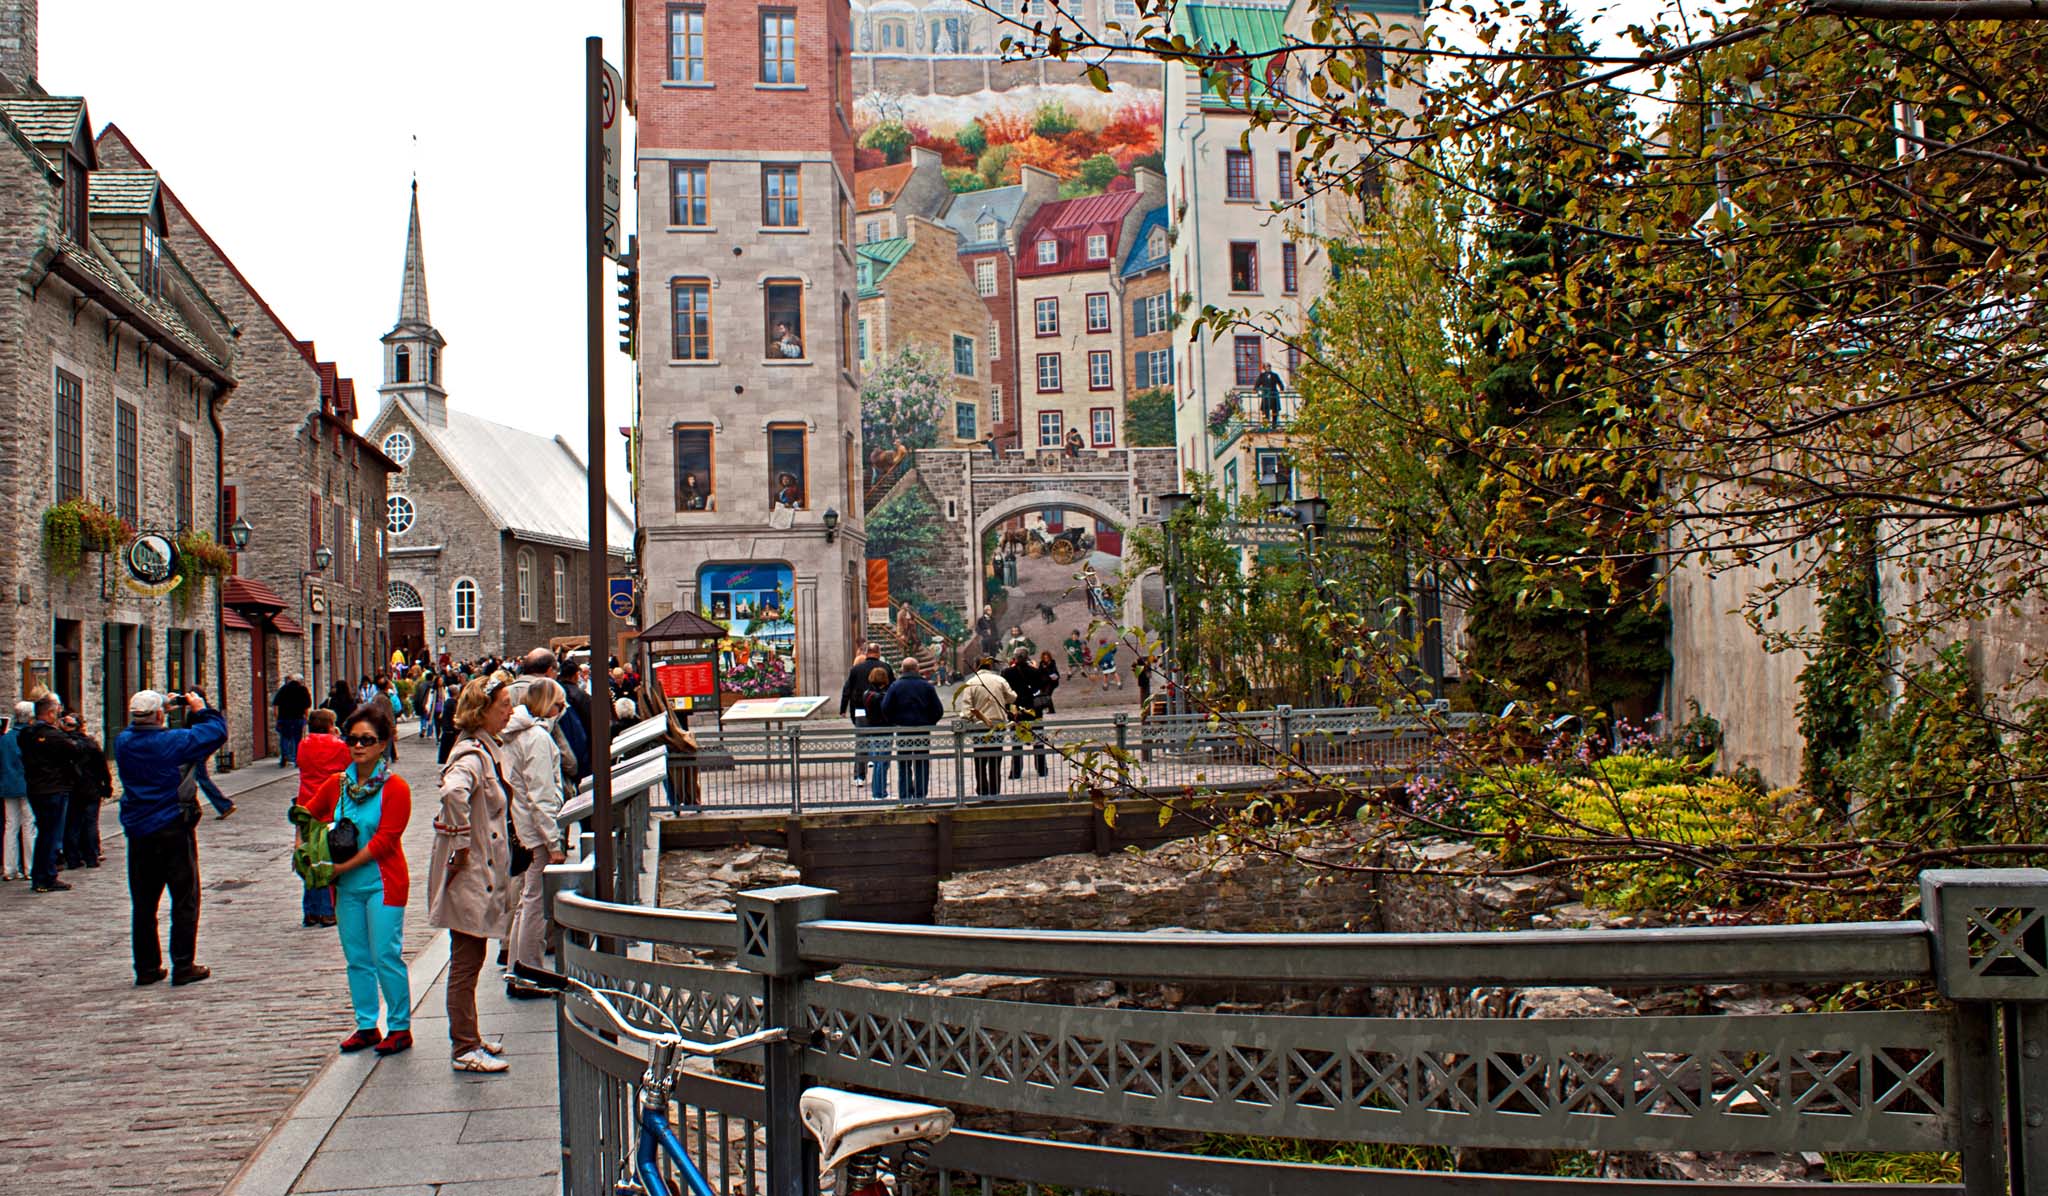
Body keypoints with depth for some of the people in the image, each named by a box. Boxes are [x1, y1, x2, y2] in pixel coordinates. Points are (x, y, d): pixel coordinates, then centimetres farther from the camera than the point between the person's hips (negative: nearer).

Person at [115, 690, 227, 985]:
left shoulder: (123, 742, 0)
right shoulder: (173, 741, -15)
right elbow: (216, 732, -10)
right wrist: (200, 710, 4)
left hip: (138, 832, 5)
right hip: (173, 829, -5)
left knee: (143, 902, 12)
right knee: (185, 900, 3)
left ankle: (146, 967, 15)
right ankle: (183, 966, 2)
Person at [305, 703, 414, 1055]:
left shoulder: (395, 788, -10)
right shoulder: (337, 784, 7)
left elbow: (384, 841, -15)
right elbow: (308, 816, 21)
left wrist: (344, 866, -17)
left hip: (383, 884, -6)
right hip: (347, 885, 6)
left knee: (386, 957, -5)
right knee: (357, 959, 11)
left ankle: (400, 1027, 7)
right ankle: (367, 1026, 21)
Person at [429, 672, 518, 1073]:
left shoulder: (488, 750, 11)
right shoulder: (472, 754, -19)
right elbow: (453, 791, -40)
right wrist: (461, 842, -29)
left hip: (483, 872, 9)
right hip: (469, 874, -9)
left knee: (470, 958, 17)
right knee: (466, 961, -2)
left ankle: (468, 1039, 27)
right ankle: (464, 1049, 6)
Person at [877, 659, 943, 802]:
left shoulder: (895, 686, -3)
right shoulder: (927, 686, -1)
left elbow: (885, 708, -6)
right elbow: (938, 710, -2)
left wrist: (893, 723, 8)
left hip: (902, 730, 0)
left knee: (904, 766, 7)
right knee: (922, 765, 9)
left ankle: (905, 796, 2)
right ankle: (921, 795, 6)